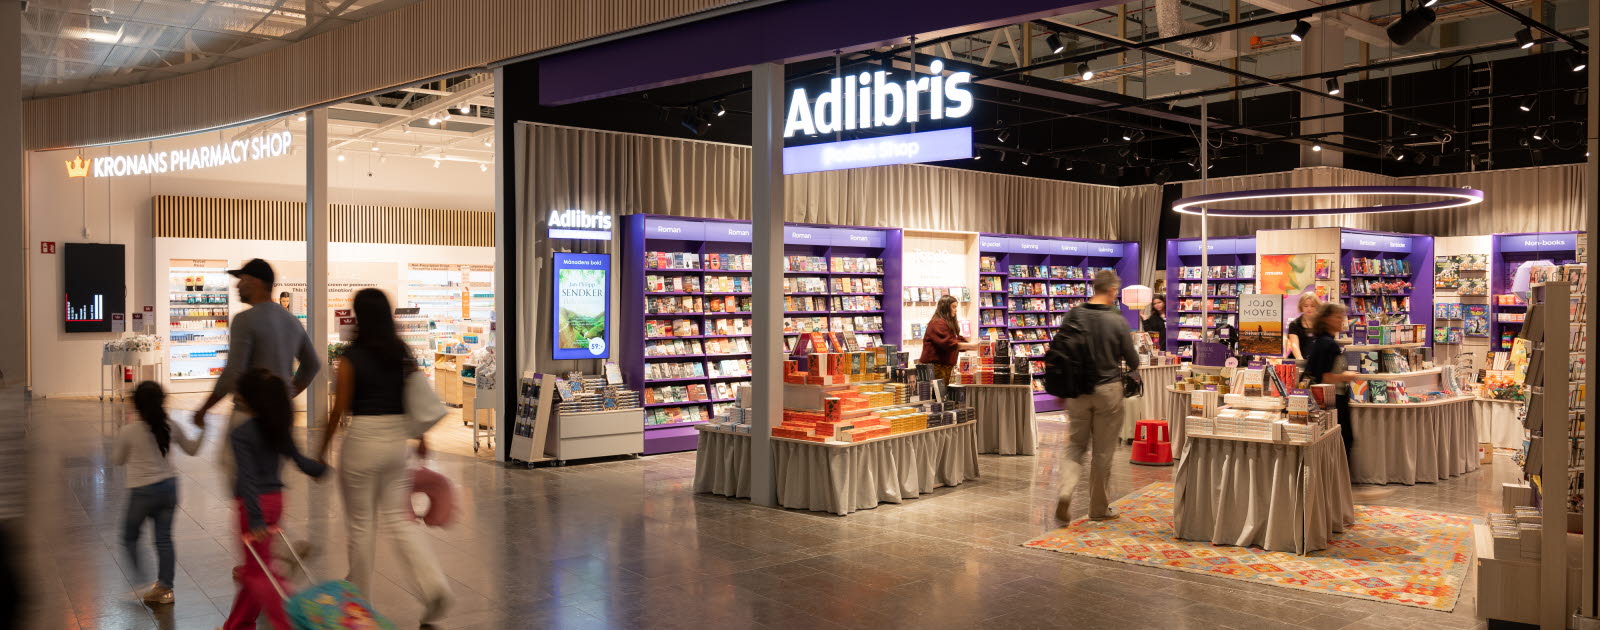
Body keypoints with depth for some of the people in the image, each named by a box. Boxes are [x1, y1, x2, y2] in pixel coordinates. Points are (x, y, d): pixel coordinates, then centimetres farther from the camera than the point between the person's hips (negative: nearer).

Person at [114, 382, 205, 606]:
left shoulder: (128, 432, -13)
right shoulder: (171, 428, -3)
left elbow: (117, 460, 3)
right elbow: (192, 449, 13)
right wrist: (203, 430, 25)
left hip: (142, 491, -4)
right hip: (169, 486, 4)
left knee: (129, 538, 14)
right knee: (164, 538, 11)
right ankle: (165, 587, 15)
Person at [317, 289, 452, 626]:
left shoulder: (351, 358, -11)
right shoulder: (403, 353, 3)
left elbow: (339, 410, -9)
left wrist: (322, 451, 1)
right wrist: (421, 438, 19)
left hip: (363, 439, -5)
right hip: (398, 437, 5)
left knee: (361, 523, 10)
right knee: (400, 518, 11)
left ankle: (359, 597, 25)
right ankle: (434, 585, -6)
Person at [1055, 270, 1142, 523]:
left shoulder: (1073, 316, -4)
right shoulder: (1118, 321, -12)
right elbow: (1133, 360, -4)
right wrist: (1132, 371, 20)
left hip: (1077, 390, 2)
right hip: (1108, 390, -2)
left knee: (1076, 445, 13)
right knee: (1103, 451, 9)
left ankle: (1065, 492, -10)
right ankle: (1099, 508, 18)